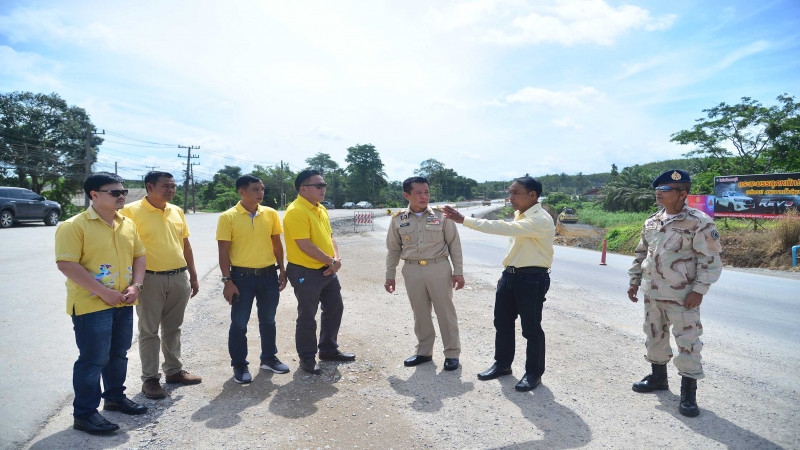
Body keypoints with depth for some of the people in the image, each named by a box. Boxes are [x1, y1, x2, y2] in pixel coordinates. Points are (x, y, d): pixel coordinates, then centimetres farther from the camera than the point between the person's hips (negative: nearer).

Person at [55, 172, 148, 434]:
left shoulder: (127, 224, 9)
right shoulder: (75, 225, -13)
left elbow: (138, 256, 13)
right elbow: (67, 264, -19)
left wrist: (136, 285, -3)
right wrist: (103, 292, -20)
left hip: (124, 303, 7)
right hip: (91, 305, -7)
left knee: (118, 354, 19)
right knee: (93, 359, -1)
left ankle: (115, 397, 37)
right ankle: (84, 414, 13)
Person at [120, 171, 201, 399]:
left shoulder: (177, 211, 10)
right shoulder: (132, 211, -8)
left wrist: (193, 276, 15)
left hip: (179, 278, 5)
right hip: (150, 279, -5)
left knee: (173, 328, 16)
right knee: (149, 331, 6)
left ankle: (174, 370, 30)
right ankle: (150, 378, 18)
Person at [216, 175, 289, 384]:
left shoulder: (270, 214, 3)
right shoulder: (228, 217, -7)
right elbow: (223, 251, -8)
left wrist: (282, 269, 9)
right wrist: (227, 281, -11)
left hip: (269, 274, 4)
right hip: (242, 276, -3)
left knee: (268, 319, 16)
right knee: (239, 323, 5)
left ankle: (269, 358, 33)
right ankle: (239, 365, 22)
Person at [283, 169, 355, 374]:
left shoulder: (321, 209, 11)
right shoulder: (296, 211, -18)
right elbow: (305, 245, -24)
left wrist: (336, 259, -3)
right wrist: (331, 261, -16)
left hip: (327, 271, 9)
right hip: (305, 273, -9)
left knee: (335, 308, 18)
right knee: (307, 317, 4)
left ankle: (329, 349, 35)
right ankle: (307, 359, 21)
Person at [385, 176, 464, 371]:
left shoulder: (441, 215, -2)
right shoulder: (398, 219, 3)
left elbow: (454, 244, 1)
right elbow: (393, 249, 11)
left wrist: (458, 271, -1)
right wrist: (390, 275, 10)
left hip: (439, 269, -2)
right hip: (412, 271, 2)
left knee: (446, 311, 4)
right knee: (420, 313, 12)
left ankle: (452, 353, 18)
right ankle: (424, 351, 28)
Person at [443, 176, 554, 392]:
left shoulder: (540, 220, -21)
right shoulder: (520, 216, 11)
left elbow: (504, 228, -33)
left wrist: (464, 220, -34)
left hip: (532, 279, -9)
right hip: (511, 275, 9)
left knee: (531, 328, 4)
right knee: (502, 322, 16)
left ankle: (534, 373, 21)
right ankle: (502, 364, 33)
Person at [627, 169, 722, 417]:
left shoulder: (698, 222, -11)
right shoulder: (651, 222, 9)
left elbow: (710, 260, -12)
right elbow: (641, 254, 17)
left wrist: (698, 291, -17)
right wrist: (634, 282, 14)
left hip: (681, 296, -7)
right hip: (652, 293, 7)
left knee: (688, 342, -1)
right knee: (654, 336, 18)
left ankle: (688, 393, 12)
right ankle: (659, 377, 37)